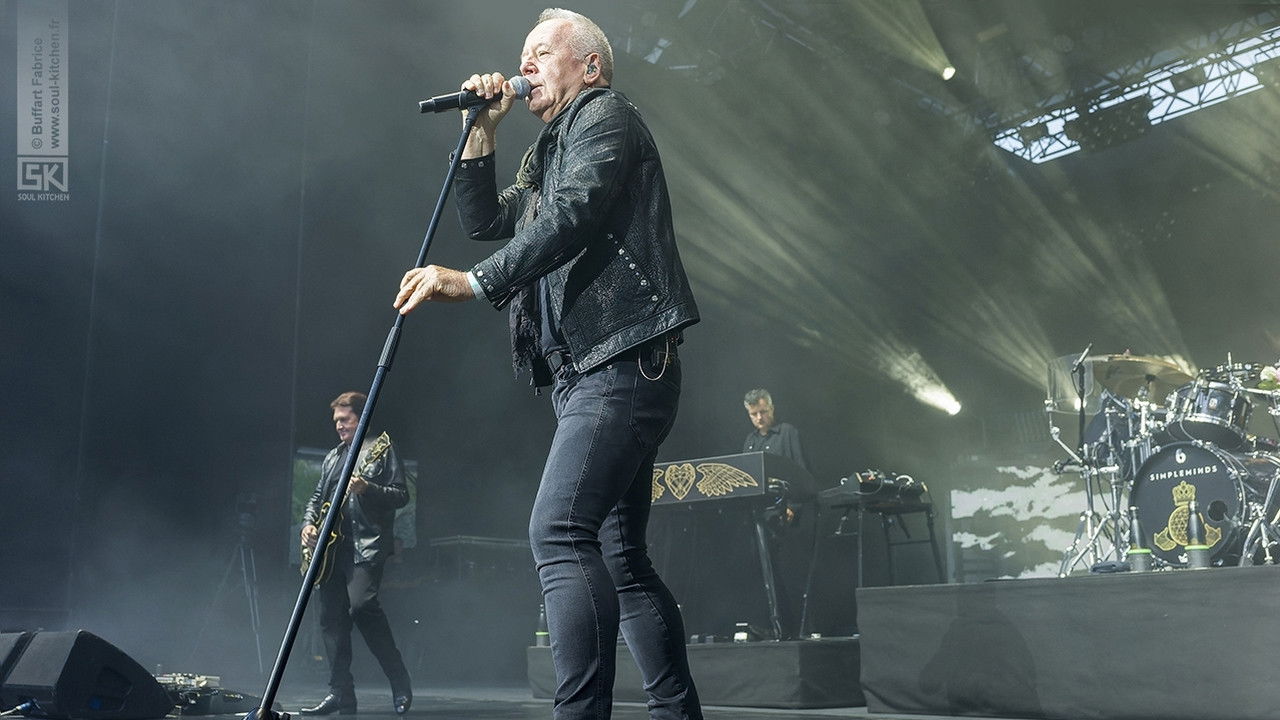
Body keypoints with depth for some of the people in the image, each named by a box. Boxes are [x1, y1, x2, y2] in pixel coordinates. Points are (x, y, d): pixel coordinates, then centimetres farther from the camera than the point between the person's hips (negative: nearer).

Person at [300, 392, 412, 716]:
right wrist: (309, 523, 7)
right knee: (331, 618, 2)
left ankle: (400, 683, -9)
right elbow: (317, 497, 26)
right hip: (331, 547, 7)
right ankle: (341, 694, 7)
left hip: (366, 545, -7)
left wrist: (367, 489, -20)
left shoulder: (381, 451, 3)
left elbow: (401, 495, -5)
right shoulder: (332, 457, 23)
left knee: (361, 605, -22)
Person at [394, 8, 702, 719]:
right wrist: (483, 132, 16)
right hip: (589, 374, 10)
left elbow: (573, 216, -18)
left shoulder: (605, 114, -1)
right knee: (619, 555, 9)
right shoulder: (548, 151, 27)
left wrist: (475, 282, -25)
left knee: (559, 532, -23)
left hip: (623, 362, -10)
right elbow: (484, 220, 26)